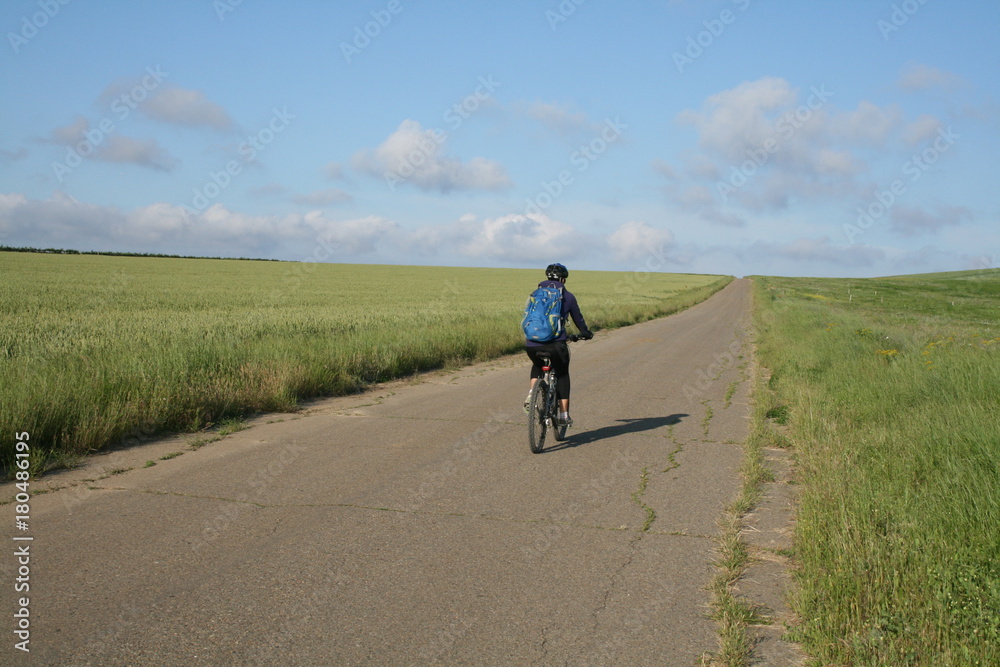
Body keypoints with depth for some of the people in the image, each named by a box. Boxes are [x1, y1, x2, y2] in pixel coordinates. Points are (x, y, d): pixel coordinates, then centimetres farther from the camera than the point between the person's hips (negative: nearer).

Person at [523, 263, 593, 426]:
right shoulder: (567, 296, 9)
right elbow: (578, 318, 20)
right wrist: (585, 333, 40)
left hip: (532, 344, 3)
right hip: (555, 344, -2)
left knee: (537, 367, 34)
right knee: (562, 375, 20)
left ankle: (531, 394, 9)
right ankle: (564, 415, 16)